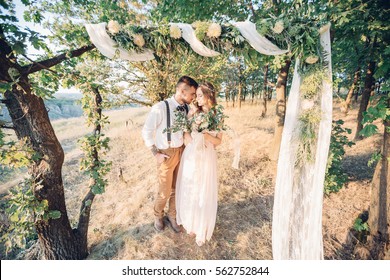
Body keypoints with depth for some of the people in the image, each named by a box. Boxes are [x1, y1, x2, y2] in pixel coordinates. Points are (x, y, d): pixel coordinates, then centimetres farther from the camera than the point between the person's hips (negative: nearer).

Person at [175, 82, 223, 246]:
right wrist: (191, 140, -14)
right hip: (191, 155, 2)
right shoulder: (193, 112, 1)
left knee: (204, 192, 7)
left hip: (206, 157, -2)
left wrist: (206, 135, -20)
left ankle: (202, 229, 28)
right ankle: (190, 222, 38)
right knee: (189, 190, 13)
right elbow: (184, 130, 6)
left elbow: (218, 141, -2)